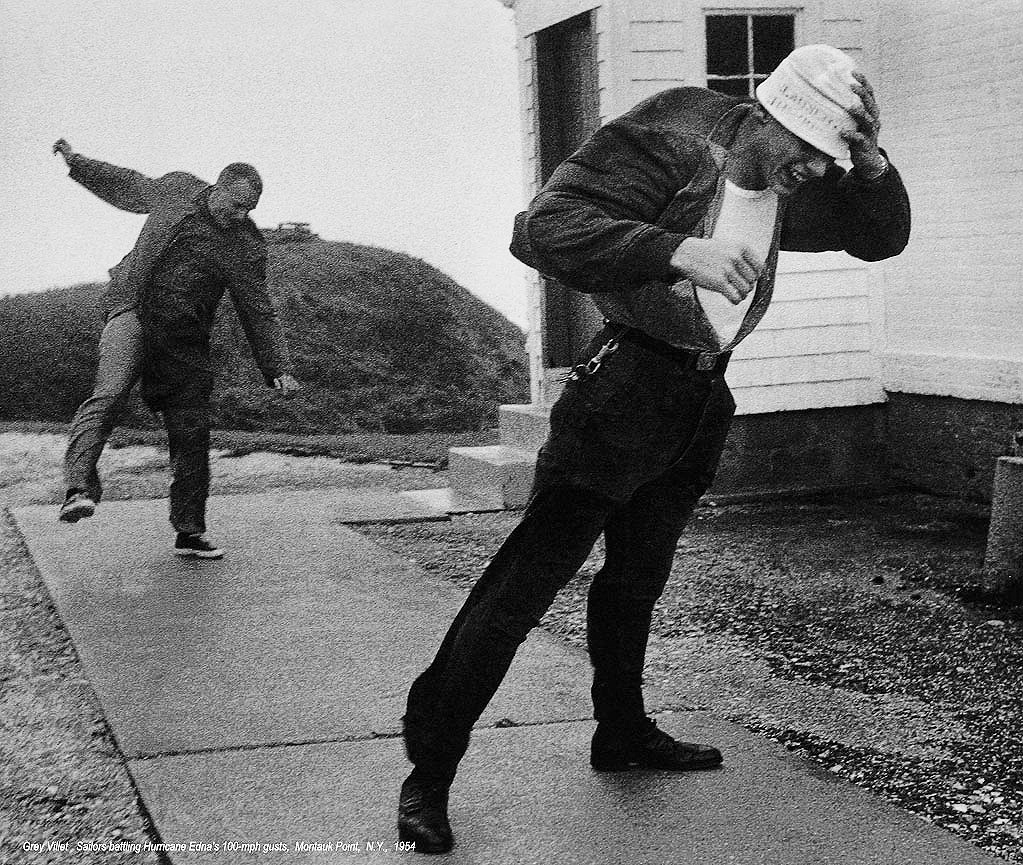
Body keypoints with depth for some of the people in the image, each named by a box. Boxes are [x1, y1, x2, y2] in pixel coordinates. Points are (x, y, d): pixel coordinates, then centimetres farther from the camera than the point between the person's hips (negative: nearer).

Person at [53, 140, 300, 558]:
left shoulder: (247, 245, 0)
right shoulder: (175, 189, 2)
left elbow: (259, 312, 3)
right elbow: (128, 186, 22)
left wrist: (279, 369, -5)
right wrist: (75, 161, 29)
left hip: (185, 339, 2)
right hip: (133, 311, -2)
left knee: (192, 434, 2)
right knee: (109, 393, -28)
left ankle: (190, 533, 16)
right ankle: (79, 486, -40)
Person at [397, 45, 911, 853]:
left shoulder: (787, 189, 7)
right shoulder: (674, 135, -17)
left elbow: (882, 234, 17)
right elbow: (544, 226, -25)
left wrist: (870, 163, -5)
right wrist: (676, 250, -37)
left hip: (701, 396, 8)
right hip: (629, 384, -8)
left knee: (639, 575, 21)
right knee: (526, 580, -10)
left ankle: (624, 733, 38)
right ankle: (429, 771, -5)